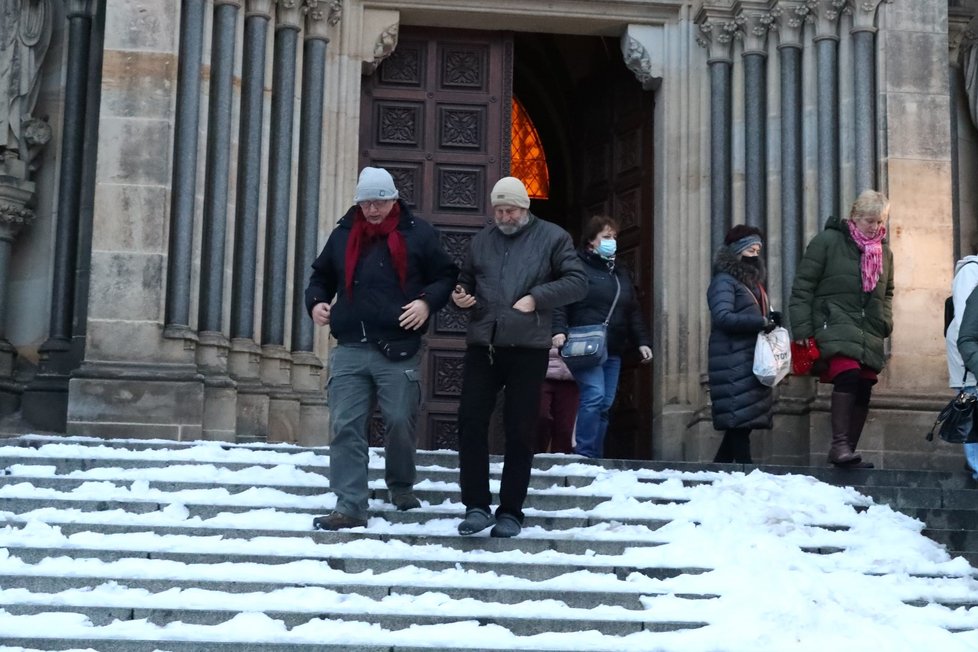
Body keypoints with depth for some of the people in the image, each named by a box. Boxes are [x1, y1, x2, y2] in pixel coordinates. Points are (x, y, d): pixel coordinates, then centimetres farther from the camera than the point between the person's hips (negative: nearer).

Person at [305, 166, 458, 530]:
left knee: (400, 422, 1)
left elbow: (446, 275, 8)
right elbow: (321, 276, 25)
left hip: (398, 349, -3)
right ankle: (350, 507, 0)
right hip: (350, 349, 3)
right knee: (346, 427, -3)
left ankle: (401, 486, 28)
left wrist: (427, 301, -10)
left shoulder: (417, 234, 4)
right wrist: (316, 302, 6)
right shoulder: (343, 234, 13)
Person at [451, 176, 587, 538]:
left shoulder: (552, 237, 5)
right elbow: (466, 284, 26)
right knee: (471, 423, -4)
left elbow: (577, 282, -1)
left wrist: (535, 298, -12)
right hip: (482, 346, 3)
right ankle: (477, 505, 4)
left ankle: (510, 512, 11)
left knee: (520, 432, 3)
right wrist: (460, 298, 3)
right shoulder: (481, 241, 17)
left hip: (528, 349, -3)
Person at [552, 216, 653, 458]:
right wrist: (559, 330, -24)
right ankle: (584, 454, -14)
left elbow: (633, 312, 24)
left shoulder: (620, 273, 22)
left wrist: (642, 342, 15)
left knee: (605, 404, 5)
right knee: (594, 395, -20)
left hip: (613, 351, 7)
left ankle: (595, 456, 10)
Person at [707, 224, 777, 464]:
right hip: (734, 361, -9)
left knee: (741, 421, 6)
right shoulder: (723, 281, -6)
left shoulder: (752, 280, 23)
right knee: (740, 417, -13)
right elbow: (723, 317, -18)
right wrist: (761, 322, -19)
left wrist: (770, 319, 3)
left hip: (753, 361, 9)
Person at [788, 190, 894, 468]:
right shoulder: (827, 241, -2)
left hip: (870, 334, 7)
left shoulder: (884, 252, 17)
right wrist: (802, 329, -8)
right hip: (834, 327, -6)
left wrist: (885, 321, 14)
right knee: (848, 374, -28)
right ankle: (839, 445, -25)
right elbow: (803, 287, -3)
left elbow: (887, 292, 32)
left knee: (863, 388, 3)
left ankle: (848, 452, 14)